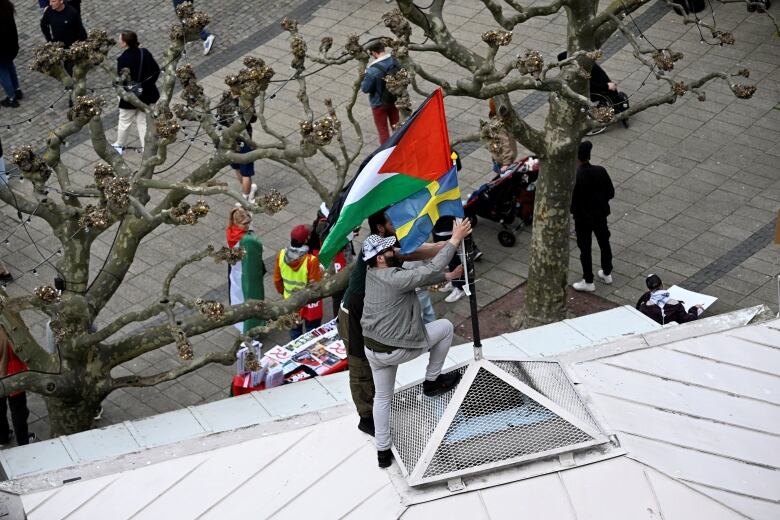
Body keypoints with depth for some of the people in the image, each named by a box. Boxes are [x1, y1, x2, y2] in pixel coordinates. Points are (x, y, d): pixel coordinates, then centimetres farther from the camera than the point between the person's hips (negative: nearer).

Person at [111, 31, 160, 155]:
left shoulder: (123, 59, -24)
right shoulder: (145, 53, -6)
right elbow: (156, 70, 2)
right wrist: (148, 84, 11)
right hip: (145, 94, 5)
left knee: (124, 122, 17)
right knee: (143, 121, 17)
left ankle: (120, 146, 35)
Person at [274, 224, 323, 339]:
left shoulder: (281, 255, -17)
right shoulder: (311, 260, -32)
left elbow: (277, 280, -3)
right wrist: (320, 272, -4)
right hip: (309, 304, -4)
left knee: (294, 331, 24)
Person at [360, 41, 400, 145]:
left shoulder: (372, 70, -32)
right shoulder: (395, 62, -14)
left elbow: (365, 88, -21)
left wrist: (363, 80, -4)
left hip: (379, 104, -5)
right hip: (394, 100, 5)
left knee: (383, 130, 13)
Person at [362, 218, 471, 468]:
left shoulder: (372, 275, 1)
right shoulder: (394, 278, -26)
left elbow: (418, 275, 9)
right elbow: (429, 271, -28)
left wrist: (448, 276, 11)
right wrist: (455, 240, -24)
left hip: (373, 350, 7)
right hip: (398, 350, -7)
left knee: (382, 397, 23)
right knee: (445, 327, 12)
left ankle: (383, 452, 30)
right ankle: (432, 381, 23)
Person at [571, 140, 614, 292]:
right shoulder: (600, 171, -13)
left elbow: (570, 203, -21)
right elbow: (611, 193, -3)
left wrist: (573, 210, 0)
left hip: (582, 218, -4)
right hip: (600, 215, 4)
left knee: (585, 248, 11)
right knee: (604, 242, 23)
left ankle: (588, 282, 22)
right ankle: (607, 273, 40)